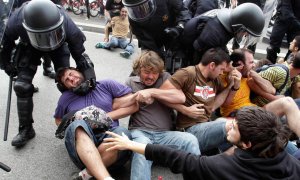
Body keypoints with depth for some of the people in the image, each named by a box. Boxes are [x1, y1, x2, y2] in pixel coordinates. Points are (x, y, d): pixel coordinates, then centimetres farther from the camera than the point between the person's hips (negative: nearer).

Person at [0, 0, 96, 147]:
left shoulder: (67, 26, -41)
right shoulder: (16, 23, -39)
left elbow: (81, 55, -30)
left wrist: (90, 78, -41)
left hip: (59, 46, 0)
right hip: (29, 46, 1)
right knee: (22, 86, -9)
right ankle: (25, 129, 7)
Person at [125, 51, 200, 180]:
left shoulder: (165, 77, 12)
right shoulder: (131, 82, 14)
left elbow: (181, 97, -6)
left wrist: (152, 92, -11)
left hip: (165, 134, 2)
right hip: (140, 132, -1)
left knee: (191, 140, -26)